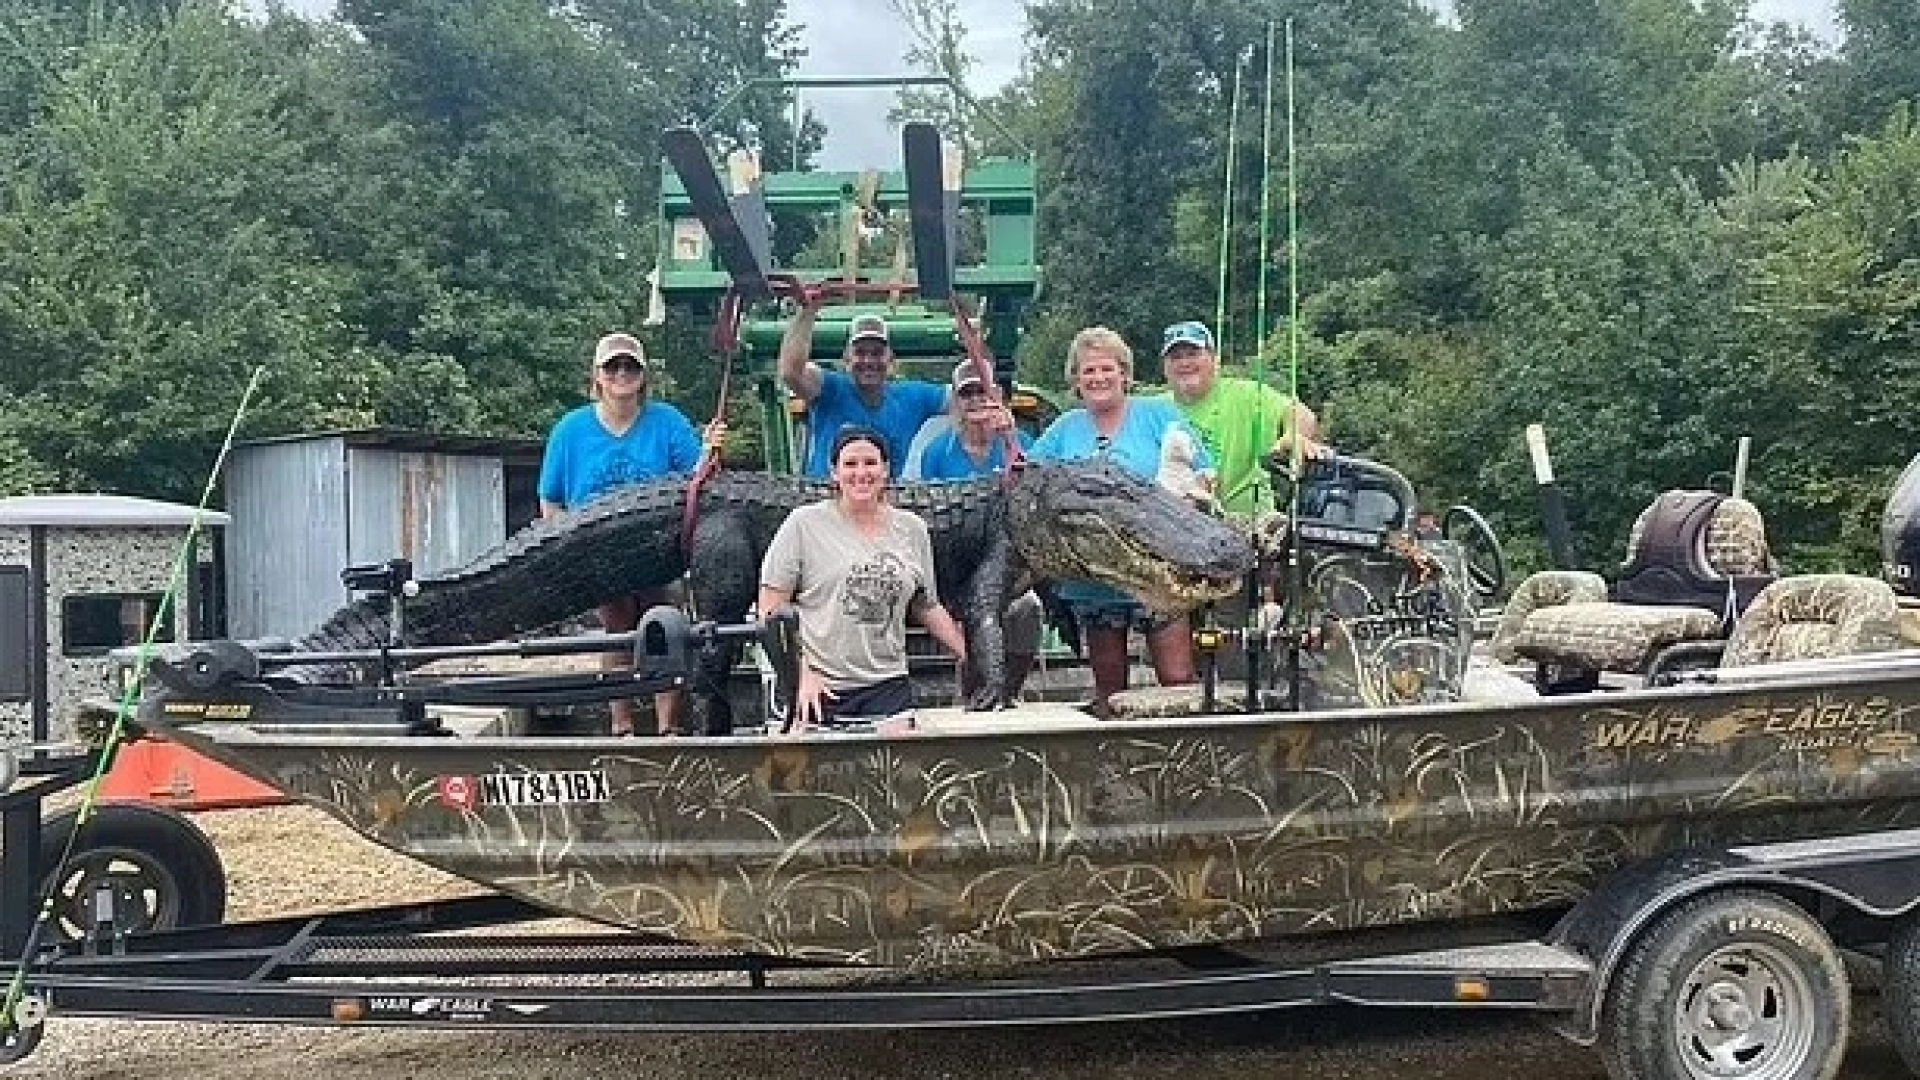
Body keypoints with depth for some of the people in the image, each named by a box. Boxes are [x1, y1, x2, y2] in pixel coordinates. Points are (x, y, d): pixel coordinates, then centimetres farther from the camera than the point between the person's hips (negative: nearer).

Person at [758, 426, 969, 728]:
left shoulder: (912, 529, 11)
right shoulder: (805, 524, 0)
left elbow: (928, 609, 22)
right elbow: (771, 608, -3)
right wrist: (802, 673, -11)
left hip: (888, 689, 3)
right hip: (819, 690, -3)